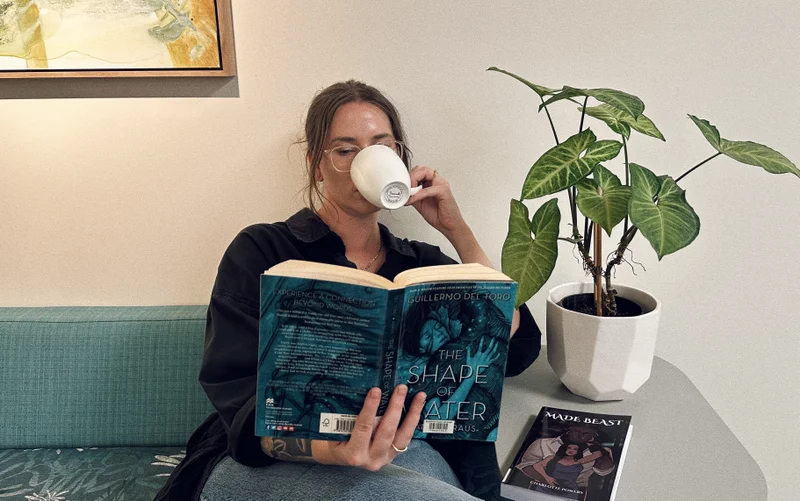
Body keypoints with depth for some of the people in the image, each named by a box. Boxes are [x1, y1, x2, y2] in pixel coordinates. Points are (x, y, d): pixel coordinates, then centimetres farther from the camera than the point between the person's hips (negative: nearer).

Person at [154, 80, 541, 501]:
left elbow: (516, 350, 4)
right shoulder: (261, 251, 4)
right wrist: (326, 448, -31)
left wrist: (456, 230, 2)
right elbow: (237, 391, -9)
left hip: (405, 454, 4)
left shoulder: (422, 263, 16)